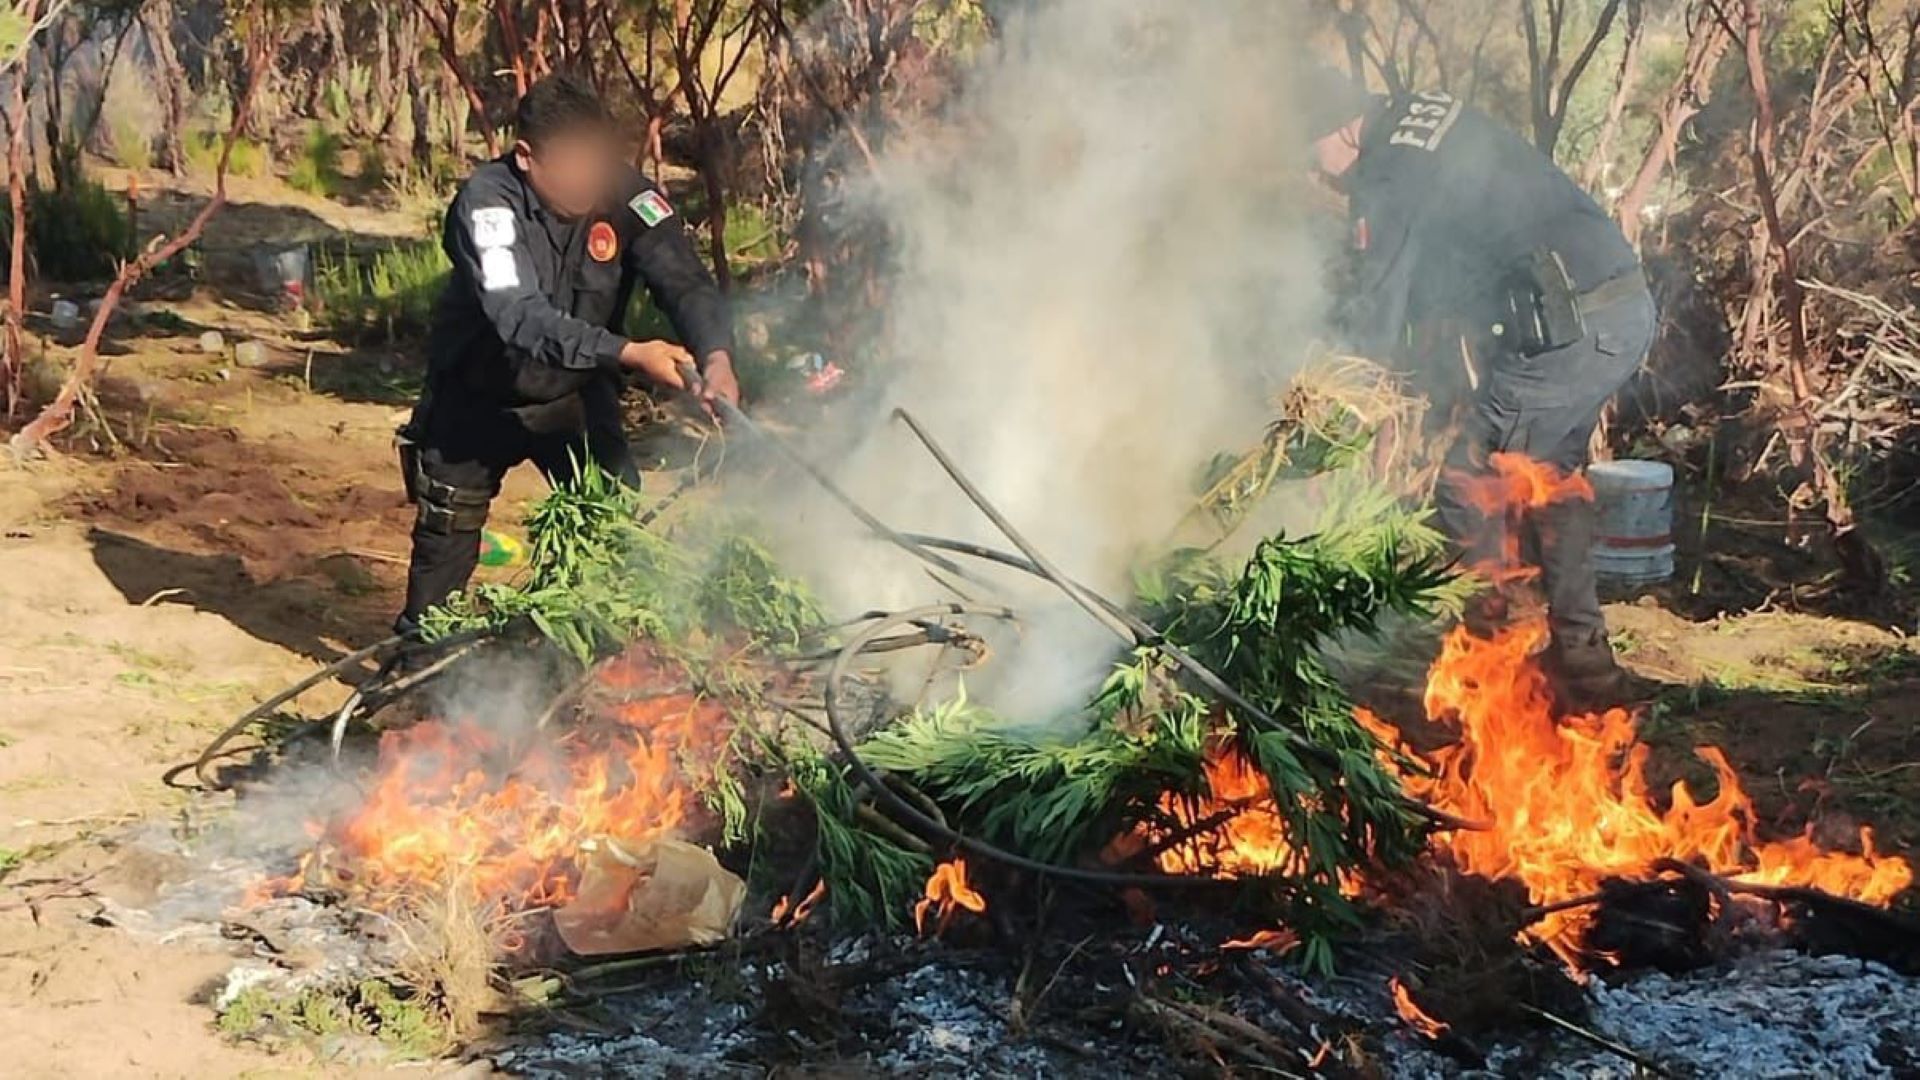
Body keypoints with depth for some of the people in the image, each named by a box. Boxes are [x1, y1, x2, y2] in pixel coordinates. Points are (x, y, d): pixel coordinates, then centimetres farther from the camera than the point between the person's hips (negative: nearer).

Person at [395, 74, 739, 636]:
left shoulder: (628, 196, -20)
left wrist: (716, 356, -51)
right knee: (449, 529, 11)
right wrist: (628, 354, -53)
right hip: (480, 399, -2)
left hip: (576, 397, 2)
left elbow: (685, 281, -30)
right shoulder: (487, 203, -30)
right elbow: (520, 317, -42)